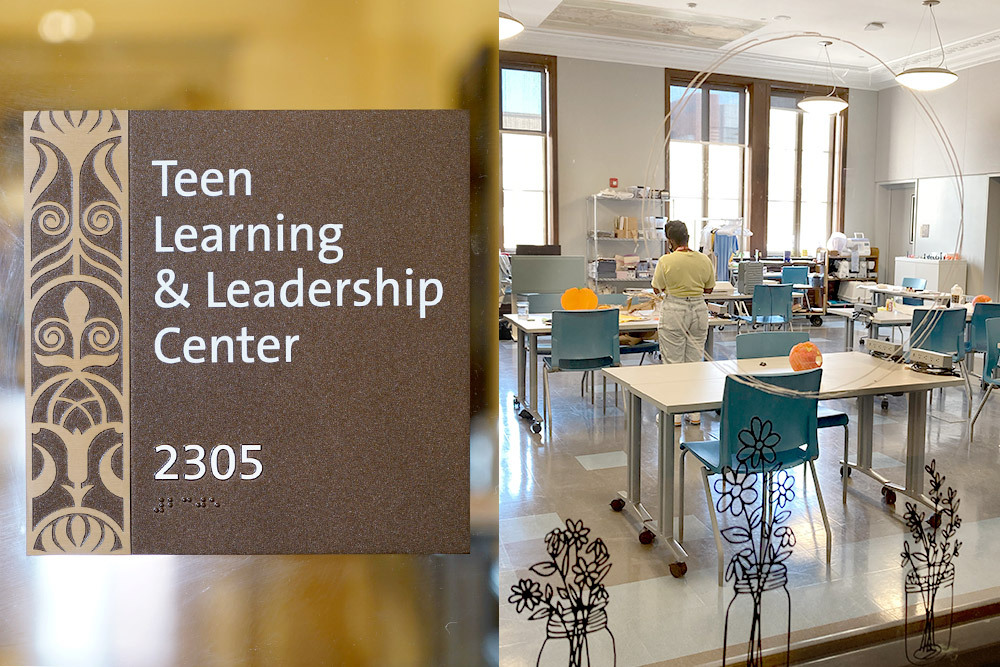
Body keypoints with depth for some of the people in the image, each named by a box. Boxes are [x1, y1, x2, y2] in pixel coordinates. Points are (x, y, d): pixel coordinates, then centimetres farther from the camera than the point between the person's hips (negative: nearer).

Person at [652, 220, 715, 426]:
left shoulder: (666, 261, -11)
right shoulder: (705, 260, 1)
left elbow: (657, 289, 0)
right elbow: (709, 289, 12)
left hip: (674, 311, -4)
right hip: (699, 310, 4)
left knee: (673, 363, 3)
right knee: (695, 361, 11)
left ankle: (674, 413, 7)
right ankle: (695, 413, 17)